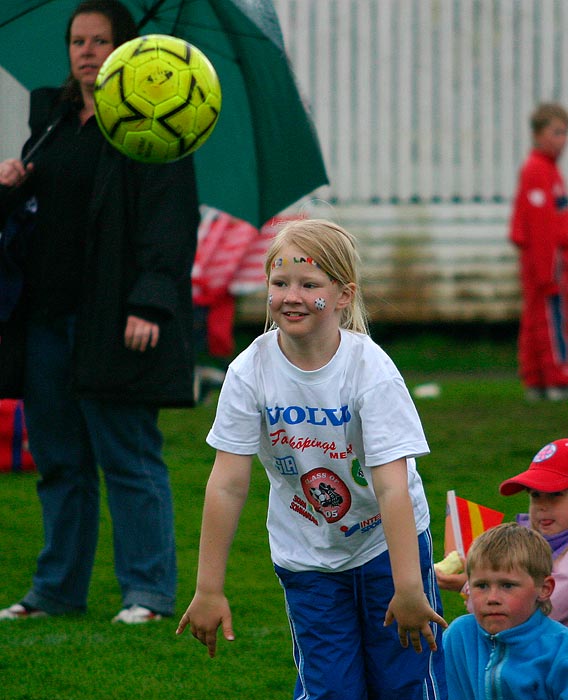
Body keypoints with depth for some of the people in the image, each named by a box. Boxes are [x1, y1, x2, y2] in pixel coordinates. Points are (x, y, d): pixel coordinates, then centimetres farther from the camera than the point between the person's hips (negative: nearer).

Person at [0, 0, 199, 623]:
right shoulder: (51, 114, 16)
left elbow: (168, 220, -12)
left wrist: (149, 303, -21)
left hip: (113, 315, -7)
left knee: (129, 457, -4)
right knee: (57, 457, 11)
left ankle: (149, 593, 1)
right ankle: (57, 589, 18)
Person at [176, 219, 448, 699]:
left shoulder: (371, 371, -23)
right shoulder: (250, 372, -17)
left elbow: (392, 486, -27)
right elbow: (228, 484, -15)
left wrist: (408, 588, -31)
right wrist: (209, 589, -14)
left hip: (388, 544, -1)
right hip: (307, 559, 1)